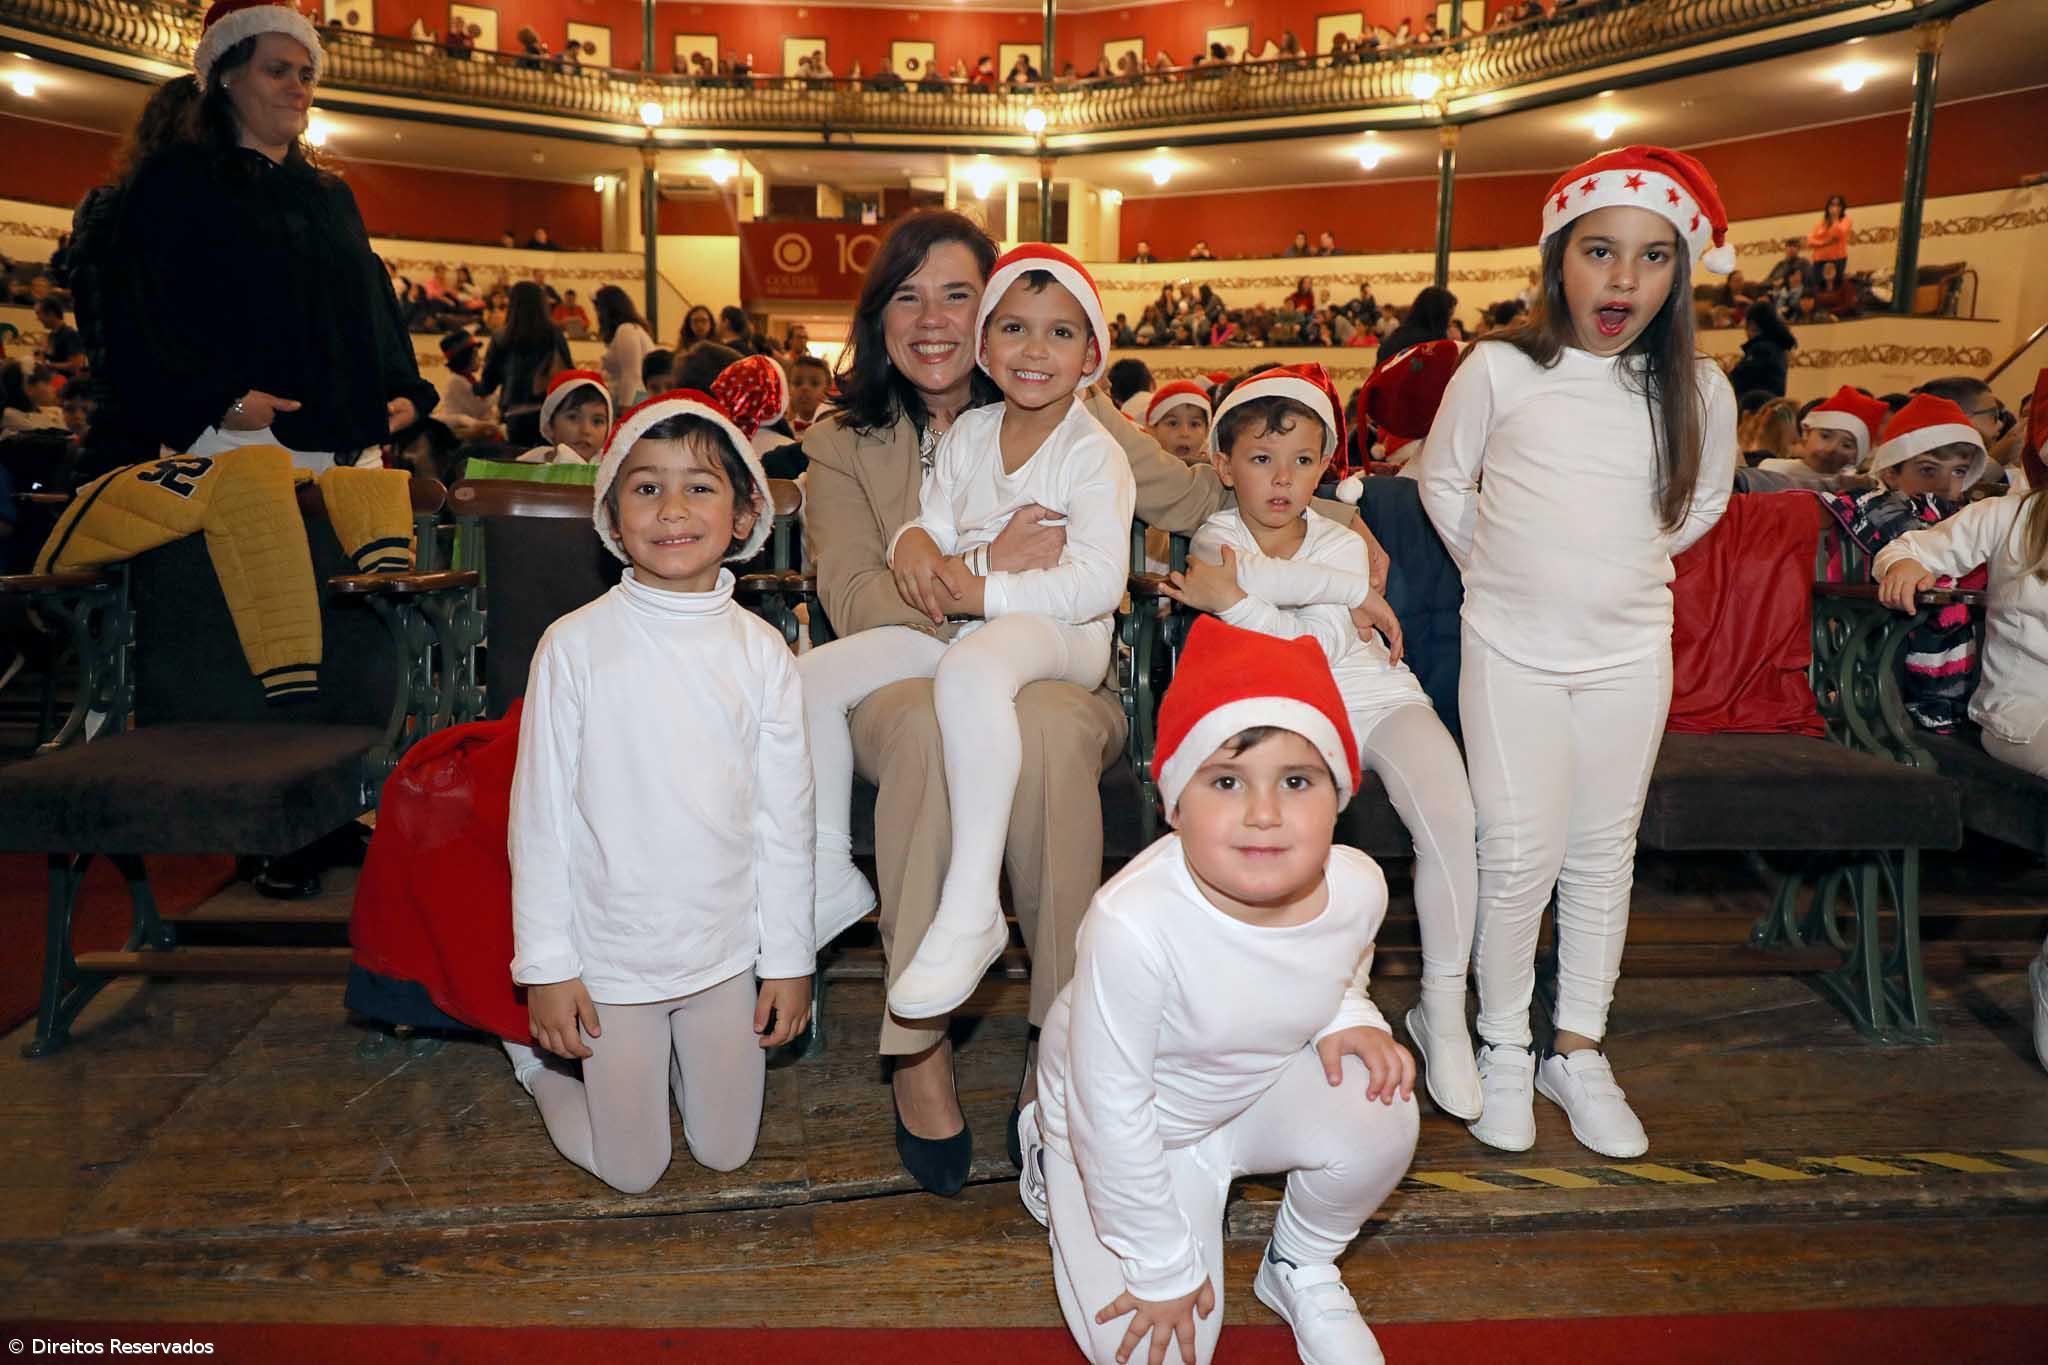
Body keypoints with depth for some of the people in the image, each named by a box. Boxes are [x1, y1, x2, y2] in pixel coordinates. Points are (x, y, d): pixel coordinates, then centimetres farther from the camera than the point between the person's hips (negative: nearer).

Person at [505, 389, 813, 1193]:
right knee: (632, 1171, 12)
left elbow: (785, 817, -1)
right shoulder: (575, 645, -11)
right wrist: (545, 966, -6)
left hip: (726, 949, 2)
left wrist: (789, 959, 1)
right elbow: (540, 814, -6)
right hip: (610, 954, -2)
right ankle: (538, 1060, 37)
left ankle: (670, 1058, 42)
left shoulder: (761, 652, -6)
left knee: (726, 1153, 14)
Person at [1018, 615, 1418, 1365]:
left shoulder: (1358, 886, -22)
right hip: (1135, 1127, -3)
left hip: (1259, 1087, 4)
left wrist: (1347, 1019, -17)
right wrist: (1162, 1267, -15)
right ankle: (1053, 1160, 22)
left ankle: (1301, 1270, 9)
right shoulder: (1132, 926, -40)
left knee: (1377, 1116, -24)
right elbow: (1112, 1112, -27)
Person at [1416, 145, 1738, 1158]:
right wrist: (1503, 572, 6)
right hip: (1510, 651, -2)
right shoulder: (1500, 370, -9)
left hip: (1629, 654, 3)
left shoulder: (1697, 390, -2)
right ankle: (1504, 1048, 18)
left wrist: (1621, 565, 10)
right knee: (1520, 855, -2)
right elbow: (1444, 481, 6)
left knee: (1603, 854, 10)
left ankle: (1579, 1052, 25)